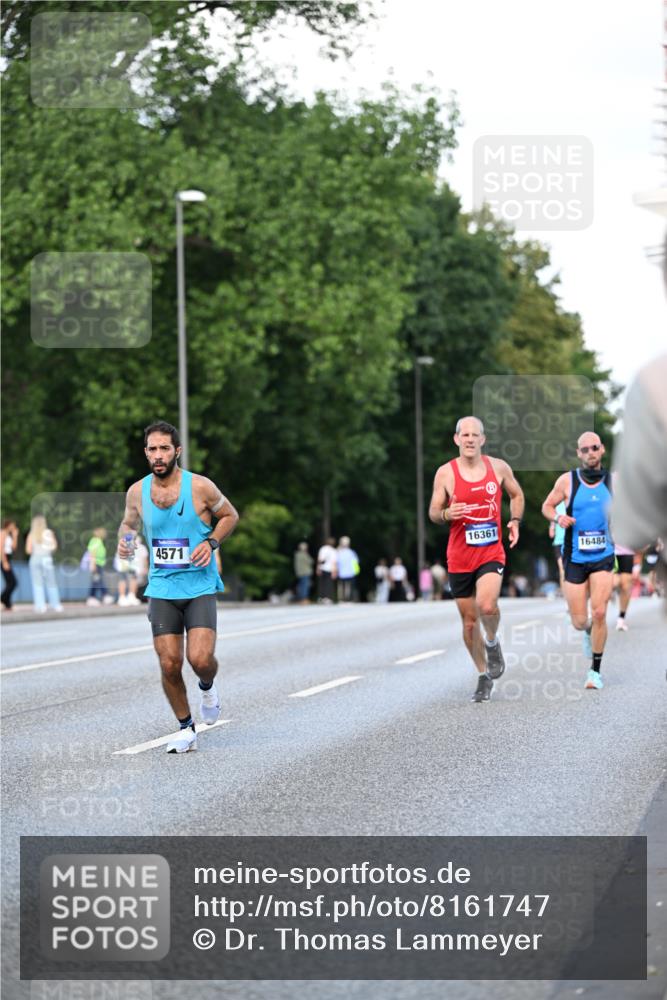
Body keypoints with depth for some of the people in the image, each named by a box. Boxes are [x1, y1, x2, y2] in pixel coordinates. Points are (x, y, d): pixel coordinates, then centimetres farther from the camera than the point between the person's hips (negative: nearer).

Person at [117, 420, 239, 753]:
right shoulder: (137, 492, 0)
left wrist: (211, 542, -10)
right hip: (162, 588, 3)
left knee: (200, 659, -16)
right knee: (169, 664, -3)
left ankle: (208, 688, 21)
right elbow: (128, 523, 19)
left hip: (200, 587, -3)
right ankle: (186, 729, 16)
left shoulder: (200, 487, -9)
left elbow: (230, 516, 7)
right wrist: (124, 539, -4)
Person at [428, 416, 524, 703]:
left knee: (487, 605, -27)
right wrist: (446, 514, -19)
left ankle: (493, 643, 6)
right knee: (469, 620, 7)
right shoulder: (445, 473, -3)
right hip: (459, 557, 1)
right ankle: (484, 676, 24)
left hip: (491, 553, -1)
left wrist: (515, 521, 2)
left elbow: (516, 495, 19)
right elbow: (433, 513, 4)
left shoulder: (498, 467, 1)